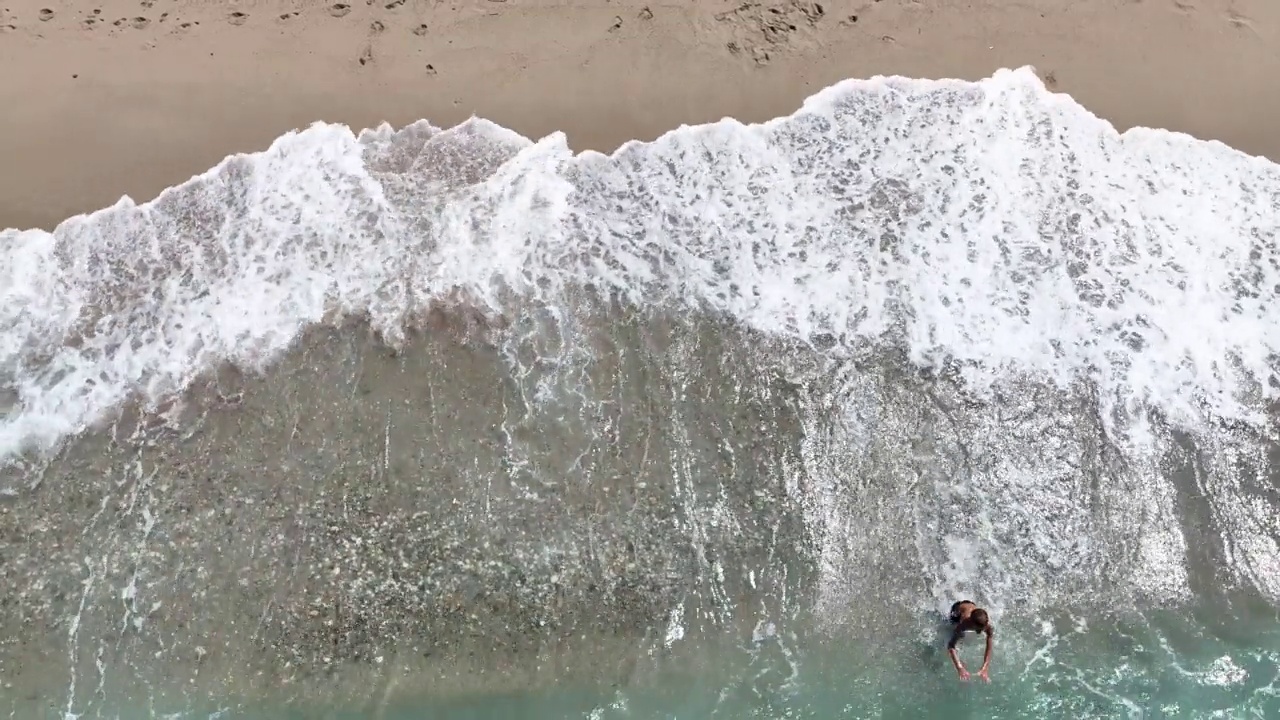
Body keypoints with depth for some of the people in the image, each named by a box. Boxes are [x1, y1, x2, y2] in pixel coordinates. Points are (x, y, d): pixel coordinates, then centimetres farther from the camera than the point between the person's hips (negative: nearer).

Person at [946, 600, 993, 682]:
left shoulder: (988, 625, -45)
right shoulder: (963, 623, -50)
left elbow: (989, 648, -45)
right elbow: (951, 646, -54)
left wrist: (984, 669, -59)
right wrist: (960, 668, -66)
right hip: (957, 608, -3)